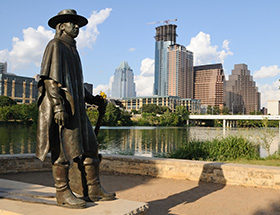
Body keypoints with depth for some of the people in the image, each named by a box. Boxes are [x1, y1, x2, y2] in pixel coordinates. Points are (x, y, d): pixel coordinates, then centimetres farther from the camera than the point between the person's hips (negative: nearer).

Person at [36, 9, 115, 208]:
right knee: (64, 150, -6)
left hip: (75, 107, 9)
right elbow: (50, 78, -14)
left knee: (90, 146, 6)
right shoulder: (55, 45, -2)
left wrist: (92, 99, 19)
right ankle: (63, 193, 4)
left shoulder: (72, 49, 25)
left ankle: (94, 190, 13)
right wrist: (58, 106, -23)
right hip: (61, 107, -9)